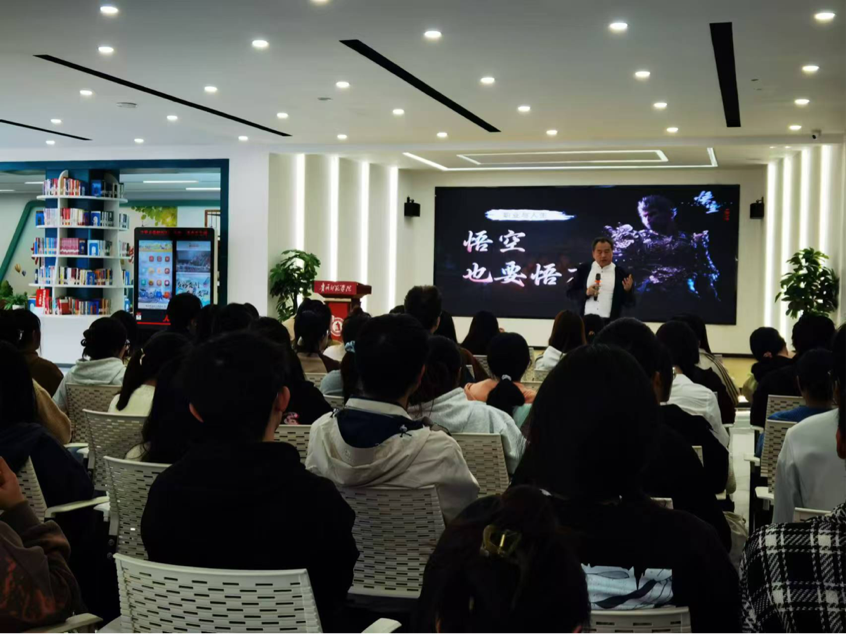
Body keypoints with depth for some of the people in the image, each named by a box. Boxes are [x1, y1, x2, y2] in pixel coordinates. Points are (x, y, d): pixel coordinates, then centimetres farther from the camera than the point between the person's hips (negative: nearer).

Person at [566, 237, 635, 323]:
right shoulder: (583, 269, 8)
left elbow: (628, 303, 5)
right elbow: (570, 292, 8)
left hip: (610, 323, -1)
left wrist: (627, 290, -16)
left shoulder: (621, 273, 4)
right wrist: (586, 292, -10)